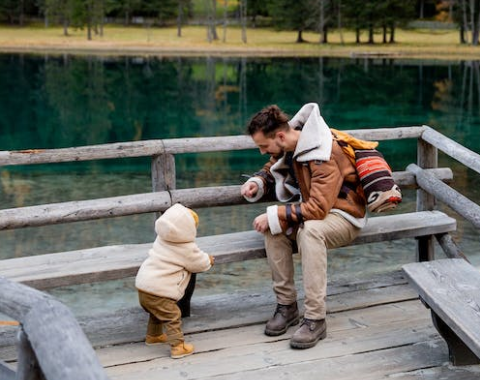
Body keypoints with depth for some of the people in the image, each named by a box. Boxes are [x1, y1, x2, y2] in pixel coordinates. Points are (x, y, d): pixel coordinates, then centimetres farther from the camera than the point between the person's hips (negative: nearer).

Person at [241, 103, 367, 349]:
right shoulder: (285, 147, -3)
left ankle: (315, 319, -33)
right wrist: (256, 183, -5)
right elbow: (270, 171, 18)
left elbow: (318, 208, -32)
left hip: (342, 215, -7)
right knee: (273, 228, -22)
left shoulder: (323, 155, -28)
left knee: (310, 230, -38)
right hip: (309, 207, 7)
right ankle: (286, 306, -12)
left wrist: (275, 215, -30)